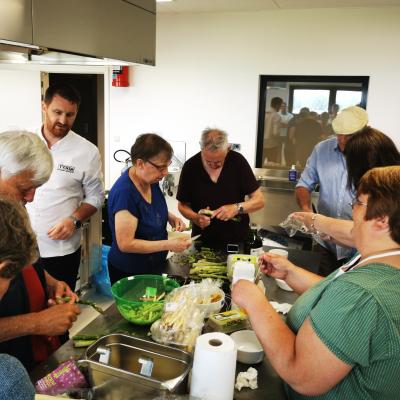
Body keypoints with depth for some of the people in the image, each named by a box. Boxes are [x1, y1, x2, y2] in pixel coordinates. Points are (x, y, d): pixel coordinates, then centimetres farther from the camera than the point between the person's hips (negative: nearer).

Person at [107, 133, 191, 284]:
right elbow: (125, 244, -27)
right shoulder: (124, 193, -28)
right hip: (128, 272, -7)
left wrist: (171, 217, -5)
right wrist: (168, 245, -27)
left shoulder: (151, 180, -6)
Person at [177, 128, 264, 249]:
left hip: (237, 241, 0)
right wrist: (196, 218, -20)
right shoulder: (190, 167, -11)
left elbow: (259, 200, -8)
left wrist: (237, 208, -25)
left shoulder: (238, 161, -12)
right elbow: (183, 205, 0)